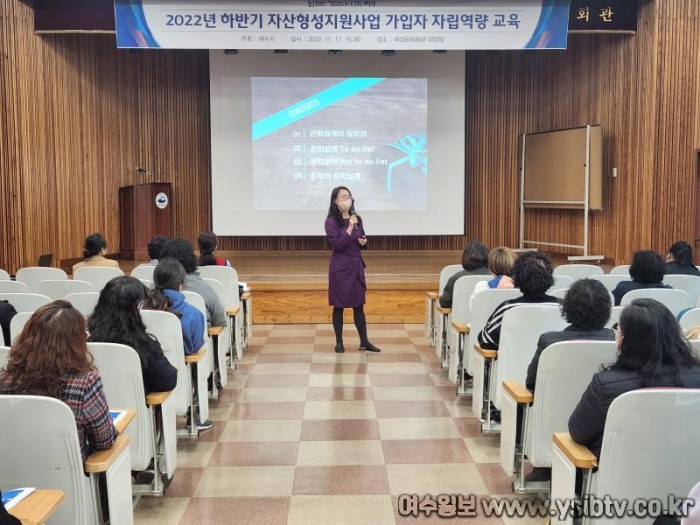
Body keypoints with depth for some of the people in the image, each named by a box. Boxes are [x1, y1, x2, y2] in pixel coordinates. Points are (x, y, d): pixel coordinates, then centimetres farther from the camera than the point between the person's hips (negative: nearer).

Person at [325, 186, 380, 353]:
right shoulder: (331, 221, -9)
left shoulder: (357, 219, 8)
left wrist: (364, 241, -5)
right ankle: (339, 342, 14)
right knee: (339, 305, 2)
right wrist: (350, 227, -21)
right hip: (340, 267, -5)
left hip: (357, 265, 5)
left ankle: (364, 342, 15)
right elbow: (337, 245, -18)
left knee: (359, 305, 9)